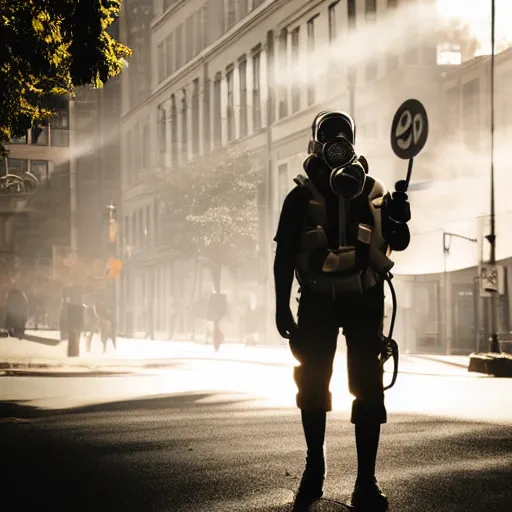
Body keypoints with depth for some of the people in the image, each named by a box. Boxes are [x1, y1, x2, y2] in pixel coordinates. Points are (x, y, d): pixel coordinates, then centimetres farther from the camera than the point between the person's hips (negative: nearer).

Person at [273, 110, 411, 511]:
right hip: (317, 301, 0)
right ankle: (314, 471, 20)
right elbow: (284, 256, 2)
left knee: (368, 388, -3)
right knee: (312, 384, 4)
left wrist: (399, 218, -11)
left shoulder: (371, 192, 6)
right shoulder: (302, 197, 2)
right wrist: (282, 307, -3)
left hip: (363, 301, 0)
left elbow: (397, 243, 11)